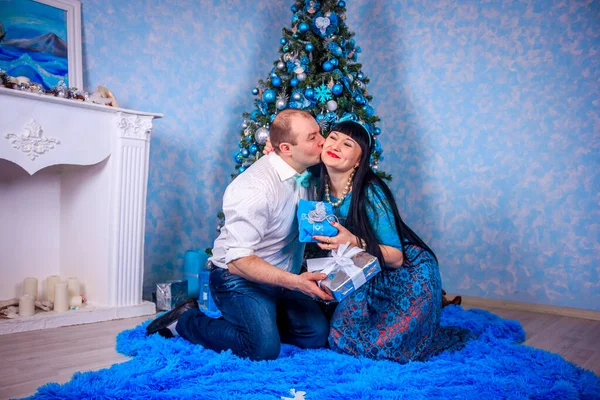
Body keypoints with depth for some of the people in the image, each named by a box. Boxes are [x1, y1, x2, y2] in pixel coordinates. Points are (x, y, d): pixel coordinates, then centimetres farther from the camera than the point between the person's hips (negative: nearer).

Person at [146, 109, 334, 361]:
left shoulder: (308, 175, -3)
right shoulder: (256, 187, -28)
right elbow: (238, 260, -29)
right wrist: (295, 282, -36)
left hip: (282, 278, 7)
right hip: (240, 277, -7)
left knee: (317, 335, -2)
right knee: (264, 348, -22)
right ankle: (186, 321, 1)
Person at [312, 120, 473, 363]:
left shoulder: (370, 193, -27)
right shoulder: (317, 185, -10)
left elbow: (396, 257, -21)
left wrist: (354, 242, -37)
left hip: (409, 276, -6)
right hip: (370, 278, 6)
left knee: (378, 346, -12)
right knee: (340, 337, 0)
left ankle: (454, 336, 12)